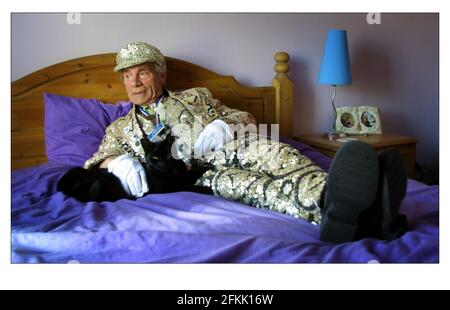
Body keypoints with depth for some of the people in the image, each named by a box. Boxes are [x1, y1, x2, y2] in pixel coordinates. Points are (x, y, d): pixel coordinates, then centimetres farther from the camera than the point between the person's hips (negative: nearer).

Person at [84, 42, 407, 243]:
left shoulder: (196, 95, 25)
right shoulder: (120, 128, 27)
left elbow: (245, 118, 18)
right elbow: (100, 157, 10)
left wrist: (225, 126, -7)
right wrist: (117, 161, -15)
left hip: (229, 152, 2)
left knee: (266, 149, -34)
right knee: (229, 179, -38)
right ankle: (333, 211, -68)